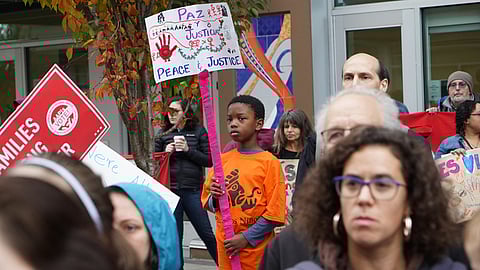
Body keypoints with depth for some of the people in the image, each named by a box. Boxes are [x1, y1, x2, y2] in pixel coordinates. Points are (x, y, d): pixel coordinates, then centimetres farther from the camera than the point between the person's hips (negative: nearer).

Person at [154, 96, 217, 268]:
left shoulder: (199, 131, 2)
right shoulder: (163, 134, 8)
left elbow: (209, 161, -2)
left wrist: (188, 150, -11)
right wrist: (166, 153, -4)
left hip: (192, 190, -2)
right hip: (169, 190, 2)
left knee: (206, 233, 0)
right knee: (174, 236, 8)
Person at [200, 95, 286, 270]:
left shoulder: (269, 162, -7)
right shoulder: (222, 160, 7)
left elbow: (275, 212, -9)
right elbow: (206, 202, 14)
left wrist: (246, 238, -12)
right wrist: (214, 199, -8)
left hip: (257, 250, -4)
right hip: (226, 249, 4)